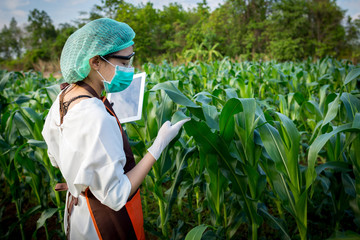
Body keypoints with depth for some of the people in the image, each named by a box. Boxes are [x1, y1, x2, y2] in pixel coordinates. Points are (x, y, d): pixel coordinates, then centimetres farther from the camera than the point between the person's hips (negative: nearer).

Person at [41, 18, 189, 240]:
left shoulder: (65, 96, -6)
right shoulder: (96, 117, -35)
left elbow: (57, 159, 7)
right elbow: (115, 196, -28)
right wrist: (160, 144, -28)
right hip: (107, 222, -8)